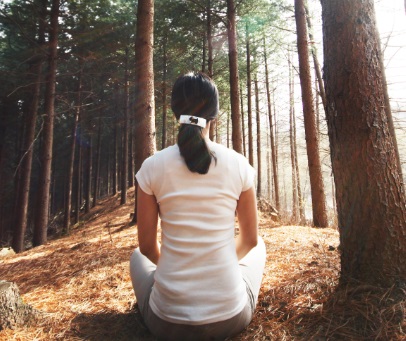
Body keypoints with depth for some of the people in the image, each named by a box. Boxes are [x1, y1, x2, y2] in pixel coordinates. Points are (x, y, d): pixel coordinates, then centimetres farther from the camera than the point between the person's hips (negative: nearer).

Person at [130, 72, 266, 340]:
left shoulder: (152, 167, -11)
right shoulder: (239, 164, -9)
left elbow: (147, 246, -1)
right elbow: (249, 239, 2)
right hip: (231, 316, 0)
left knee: (138, 255, 32)